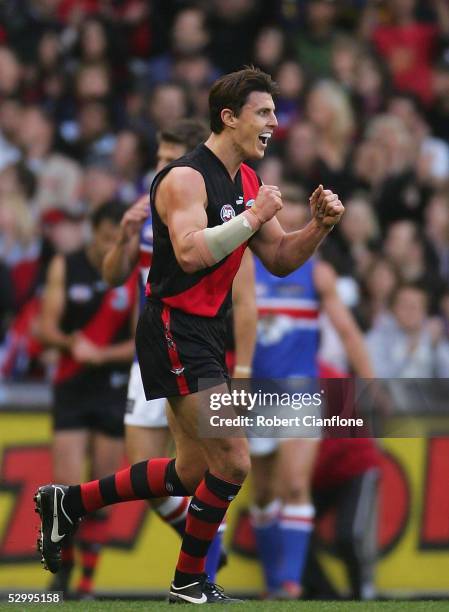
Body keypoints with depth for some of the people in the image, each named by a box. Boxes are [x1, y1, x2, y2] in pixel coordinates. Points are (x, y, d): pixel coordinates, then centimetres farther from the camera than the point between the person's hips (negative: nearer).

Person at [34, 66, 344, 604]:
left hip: (205, 333, 10)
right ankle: (189, 582, 4)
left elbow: (280, 260, 15)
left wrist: (318, 226, -2)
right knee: (232, 463, -11)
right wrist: (254, 217, -24)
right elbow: (191, 252, -31)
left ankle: (68, 503, 25)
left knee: (192, 472, 15)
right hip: (175, 332, -10)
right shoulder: (186, 178, -16)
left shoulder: (246, 182, 12)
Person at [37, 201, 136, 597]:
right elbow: (46, 328, -3)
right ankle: (64, 565, 12)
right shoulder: (65, 268, 0)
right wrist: (70, 342, -24)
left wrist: (100, 354, -19)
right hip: (71, 388, 0)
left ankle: (88, 580, 8)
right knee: (68, 486, -9)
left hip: (115, 390, 0)